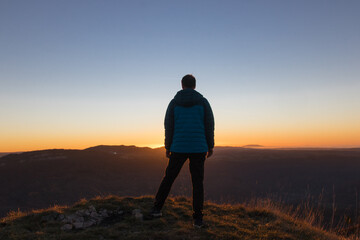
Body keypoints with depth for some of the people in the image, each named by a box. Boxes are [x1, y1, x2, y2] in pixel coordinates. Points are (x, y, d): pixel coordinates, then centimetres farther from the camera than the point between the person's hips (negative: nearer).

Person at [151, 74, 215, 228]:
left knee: (168, 178, 15)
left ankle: (157, 208, 19)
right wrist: (210, 146, 7)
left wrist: (167, 147, 9)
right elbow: (209, 125, 0)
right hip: (198, 148, 0)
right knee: (197, 182, 6)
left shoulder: (174, 103, 3)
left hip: (179, 148, 1)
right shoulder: (203, 102, 2)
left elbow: (169, 127, 2)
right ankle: (198, 219, 7)